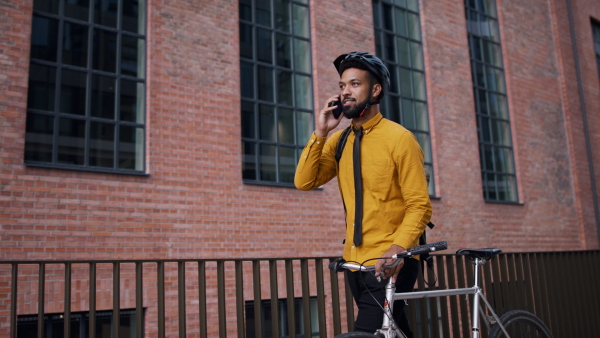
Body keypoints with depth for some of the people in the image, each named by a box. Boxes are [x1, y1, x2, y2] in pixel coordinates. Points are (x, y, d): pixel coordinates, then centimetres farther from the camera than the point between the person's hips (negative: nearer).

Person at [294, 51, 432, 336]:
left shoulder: (399, 138, -10)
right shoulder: (339, 140, 6)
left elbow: (419, 206, -14)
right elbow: (304, 182, -4)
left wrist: (397, 249, -29)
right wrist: (320, 133, -13)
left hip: (390, 266, -5)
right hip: (355, 262, 6)